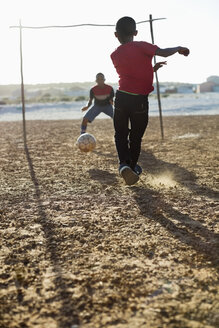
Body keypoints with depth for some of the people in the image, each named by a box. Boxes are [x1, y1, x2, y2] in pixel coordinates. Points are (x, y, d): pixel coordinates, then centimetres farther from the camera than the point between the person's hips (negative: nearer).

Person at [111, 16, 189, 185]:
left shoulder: (115, 55, 8)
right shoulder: (141, 46, -7)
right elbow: (164, 52, -15)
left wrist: (151, 68, 26)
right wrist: (179, 48, 3)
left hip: (122, 97, 3)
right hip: (140, 100, -2)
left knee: (120, 134, 13)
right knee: (136, 137, 13)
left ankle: (124, 164, -10)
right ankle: (133, 167, 27)